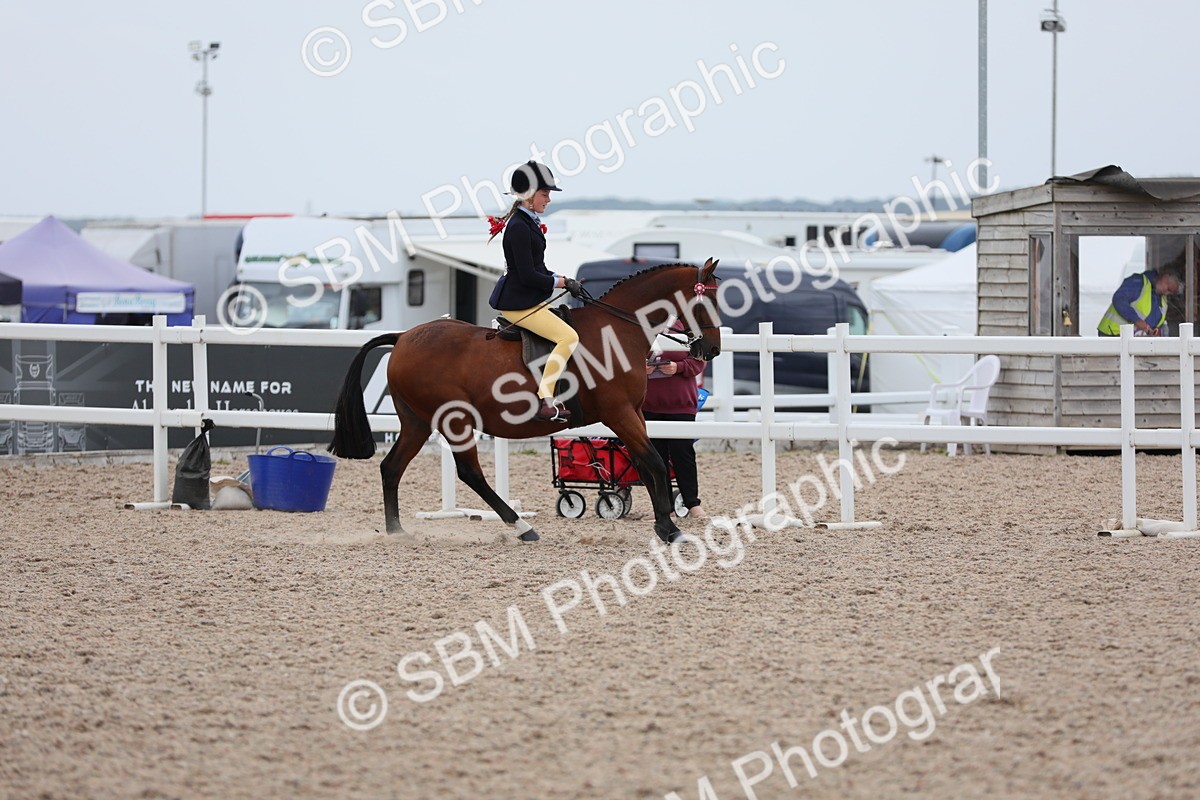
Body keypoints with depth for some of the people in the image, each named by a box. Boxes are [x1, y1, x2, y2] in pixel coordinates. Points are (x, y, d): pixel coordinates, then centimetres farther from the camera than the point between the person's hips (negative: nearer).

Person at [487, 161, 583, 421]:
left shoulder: (528, 223, 12)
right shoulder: (519, 227, -19)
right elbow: (528, 276, -23)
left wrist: (561, 279, 7)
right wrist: (562, 282, -13)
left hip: (527, 299, 11)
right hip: (518, 303, -11)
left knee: (566, 334, 20)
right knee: (568, 337, -18)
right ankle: (544, 402, -19)